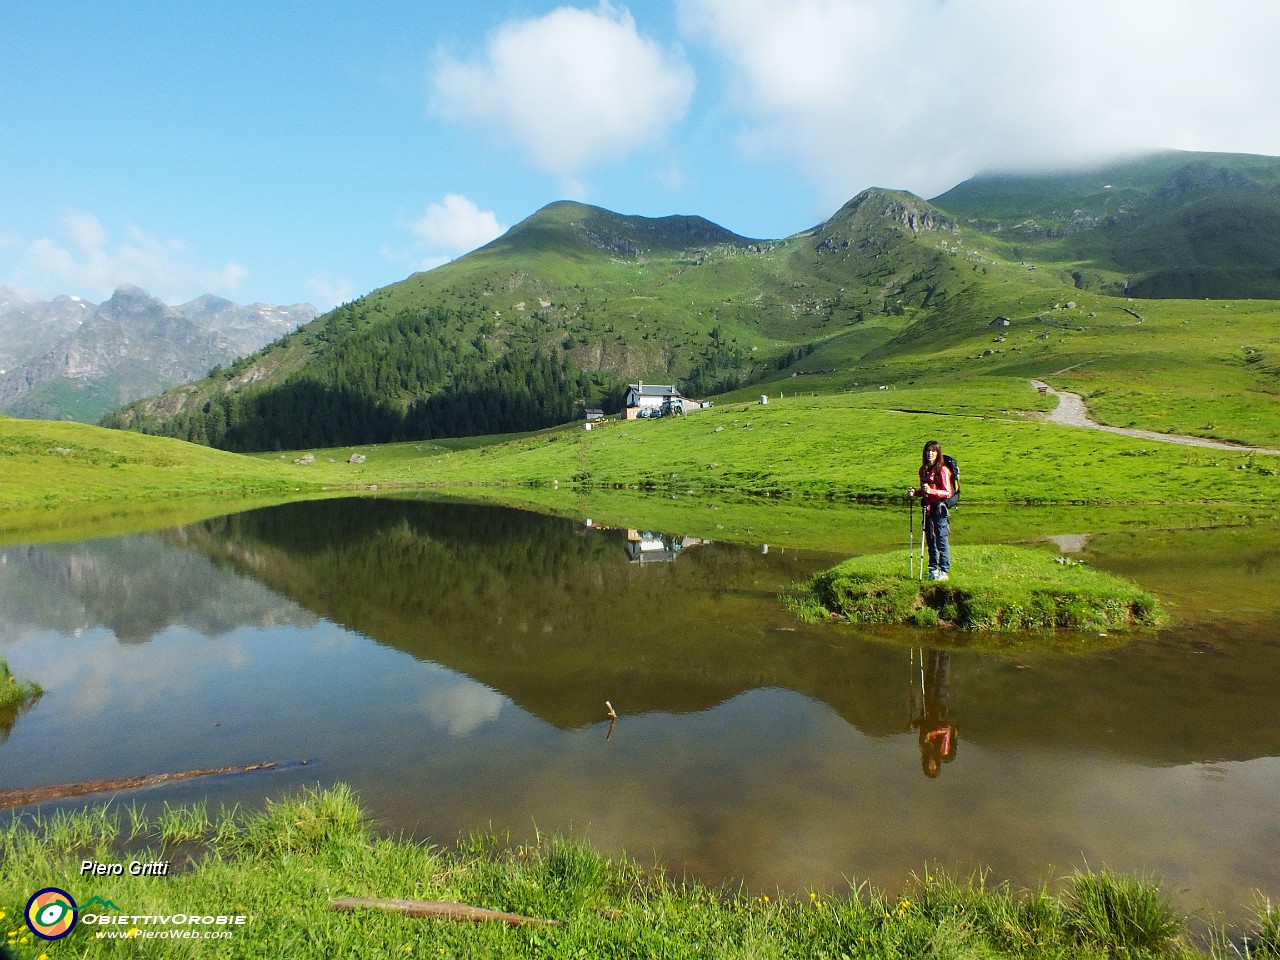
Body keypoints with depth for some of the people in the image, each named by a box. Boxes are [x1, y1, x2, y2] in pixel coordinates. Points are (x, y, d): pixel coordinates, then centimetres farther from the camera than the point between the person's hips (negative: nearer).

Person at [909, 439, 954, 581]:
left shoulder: (943, 470, -10)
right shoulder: (924, 470, 12)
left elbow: (948, 493, -13)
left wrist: (931, 491, -25)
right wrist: (915, 492, 2)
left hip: (939, 508, -7)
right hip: (927, 508, 7)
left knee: (942, 540, -4)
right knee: (930, 540, 11)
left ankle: (944, 571, 2)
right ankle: (933, 570, 20)